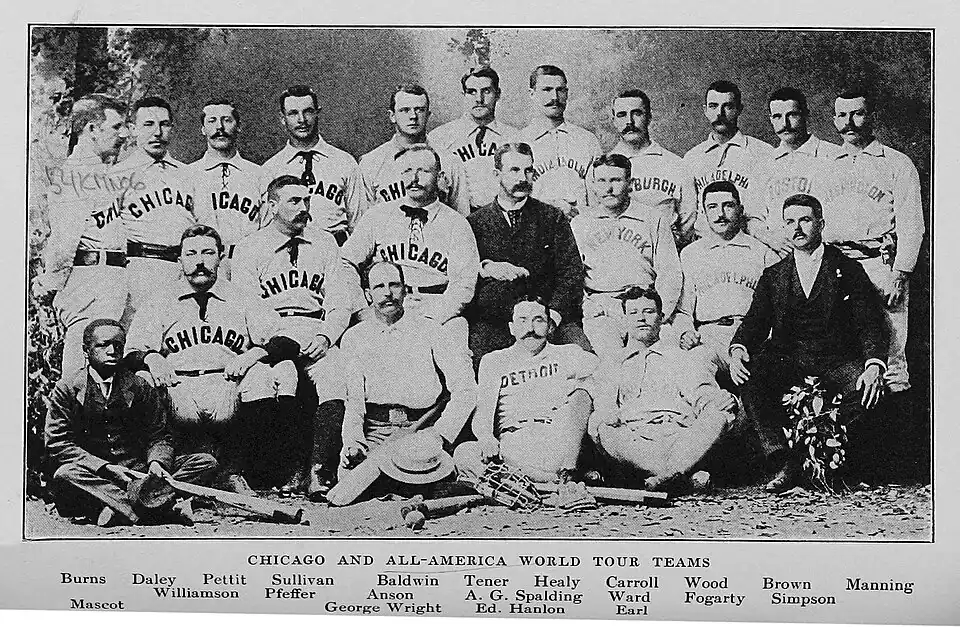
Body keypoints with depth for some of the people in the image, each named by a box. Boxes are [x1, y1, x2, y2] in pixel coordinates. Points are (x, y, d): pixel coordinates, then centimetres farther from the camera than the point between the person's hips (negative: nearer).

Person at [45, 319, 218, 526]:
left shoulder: (141, 386, 12)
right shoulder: (67, 389, 5)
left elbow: (158, 436, 11)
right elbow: (56, 444, -4)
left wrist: (157, 461, -14)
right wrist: (106, 468, -17)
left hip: (138, 472, 3)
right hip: (94, 476, -3)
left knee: (206, 462, -17)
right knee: (65, 475, -36)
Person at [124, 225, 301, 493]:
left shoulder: (242, 300, 18)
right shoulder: (160, 303, 20)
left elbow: (288, 344, 7)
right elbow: (132, 353, 12)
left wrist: (253, 355, -12)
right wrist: (151, 358, -12)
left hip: (230, 385, 0)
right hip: (179, 388, 1)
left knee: (261, 374, -31)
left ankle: (235, 471, -18)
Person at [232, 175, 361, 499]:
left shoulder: (325, 243, 18)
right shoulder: (248, 250, 10)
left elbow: (340, 300, 11)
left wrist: (325, 336, -8)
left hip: (319, 333, 2)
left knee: (333, 378, -29)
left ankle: (319, 471, -34)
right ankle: (295, 464, -25)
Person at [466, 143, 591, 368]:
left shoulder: (553, 218, 14)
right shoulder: (475, 223, 12)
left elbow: (571, 271, 5)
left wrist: (553, 313, -12)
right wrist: (485, 267, -19)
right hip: (492, 321, 0)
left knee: (584, 356, -27)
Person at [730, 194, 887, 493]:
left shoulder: (849, 270, 10)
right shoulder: (773, 276, 18)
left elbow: (870, 325, 2)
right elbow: (755, 321, 8)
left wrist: (874, 365, -19)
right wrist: (738, 349, -16)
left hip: (838, 361, -1)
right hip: (787, 361, 2)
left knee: (866, 388, -34)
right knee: (749, 375, -30)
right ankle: (784, 463, -30)